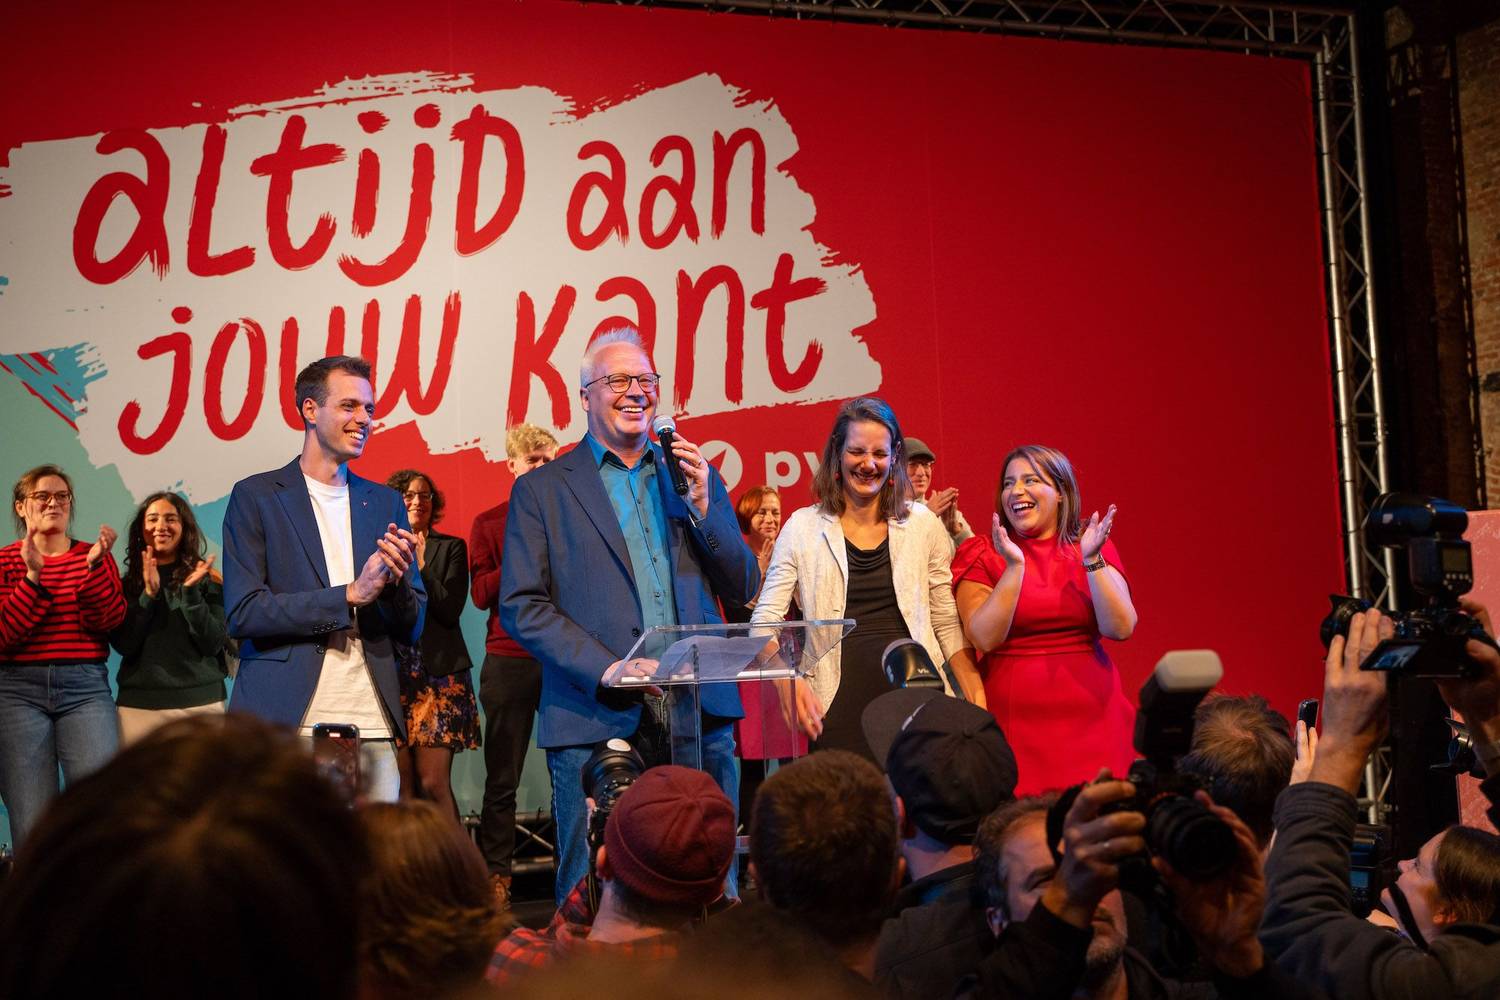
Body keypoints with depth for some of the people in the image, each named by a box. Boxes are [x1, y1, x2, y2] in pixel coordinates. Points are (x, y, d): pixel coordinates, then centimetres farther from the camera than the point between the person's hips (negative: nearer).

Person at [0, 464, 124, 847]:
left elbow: (108, 620, -3)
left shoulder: (95, 557, 12)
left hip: (85, 687, 1)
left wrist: (94, 565, -15)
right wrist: (33, 575, -14)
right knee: (31, 823, -3)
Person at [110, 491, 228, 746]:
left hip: (201, 703, -1)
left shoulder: (205, 579, 5)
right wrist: (149, 593, -10)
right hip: (139, 705, 1)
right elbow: (124, 646, -1)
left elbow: (213, 644, -3)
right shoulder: (127, 583, 10)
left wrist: (190, 591, -13)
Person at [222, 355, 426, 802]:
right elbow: (242, 613, -6)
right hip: (285, 722, -3)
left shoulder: (385, 503, 16)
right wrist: (351, 595, -11)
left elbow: (412, 629, 15)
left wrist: (395, 581, -7)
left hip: (372, 727, 3)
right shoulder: (255, 497, 5)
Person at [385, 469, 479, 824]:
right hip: (393, 674, 1)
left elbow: (451, 610, -3)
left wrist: (419, 566, -9)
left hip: (439, 673, -1)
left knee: (434, 783, -8)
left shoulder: (451, 547, 9)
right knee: (403, 786, -1)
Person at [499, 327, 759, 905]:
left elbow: (743, 590, 13)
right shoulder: (542, 489, 5)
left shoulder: (695, 478, 16)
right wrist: (606, 669, -15)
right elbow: (521, 607, -2)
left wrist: (702, 505, -2)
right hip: (598, 718, -3)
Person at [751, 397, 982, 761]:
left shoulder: (922, 524, 9)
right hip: (838, 702, -1)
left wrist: (977, 704, 1)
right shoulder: (803, 527, 5)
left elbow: (948, 624, 11)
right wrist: (788, 682, -15)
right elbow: (765, 619, 3)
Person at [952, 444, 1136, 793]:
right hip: (1016, 720, -2)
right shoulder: (981, 554, 2)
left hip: (1091, 715, 2)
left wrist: (1092, 561, -13)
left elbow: (1120, 628, -5)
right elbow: (984, 638, -10)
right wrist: (1014, 567, -15)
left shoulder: (1093, 546, 7)